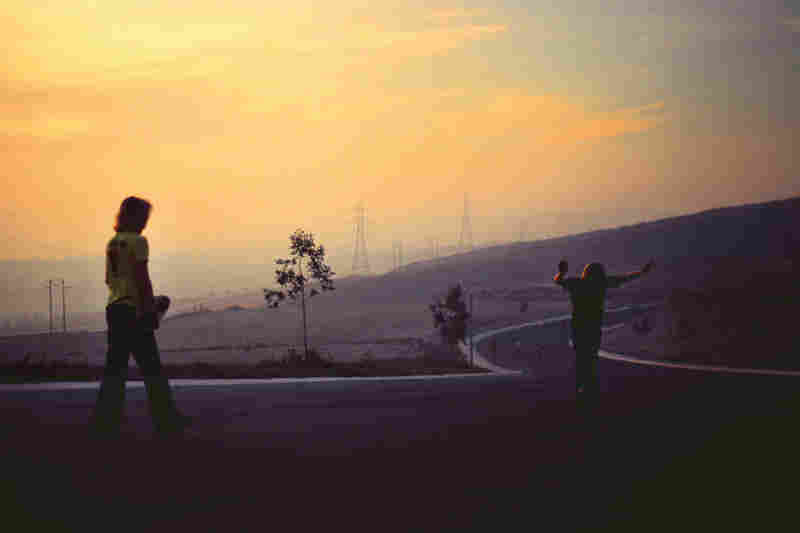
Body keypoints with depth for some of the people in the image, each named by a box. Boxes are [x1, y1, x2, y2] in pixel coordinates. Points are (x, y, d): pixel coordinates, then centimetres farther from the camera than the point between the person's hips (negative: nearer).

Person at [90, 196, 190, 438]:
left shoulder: (112, 243, 14)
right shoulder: (137, 242, -10)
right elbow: (142, 278, -16)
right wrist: (150, 308, -13)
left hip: (114, 308, 7)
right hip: (134, 309, -7)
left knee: (115, 365, 7)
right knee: (151, 366, 0)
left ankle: (105, 421, 1)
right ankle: (166, 419, 6)